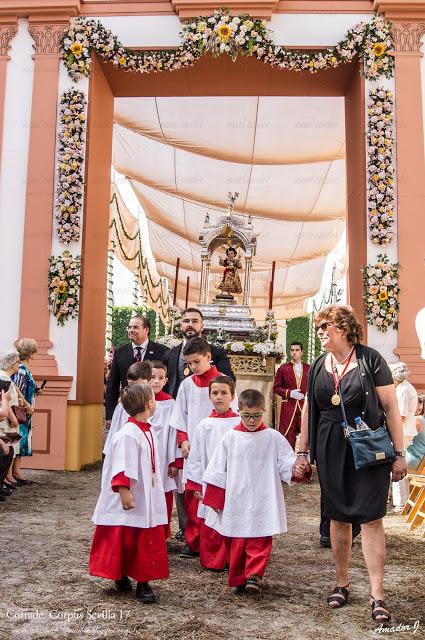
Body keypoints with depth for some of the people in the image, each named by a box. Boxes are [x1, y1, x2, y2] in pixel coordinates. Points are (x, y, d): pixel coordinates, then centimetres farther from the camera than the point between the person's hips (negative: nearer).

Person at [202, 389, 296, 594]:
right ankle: (238, 579, 21)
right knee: (235, 543, 9)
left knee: (260, 541, -7)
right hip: (235, 502, 1)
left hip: (262, 502, -1)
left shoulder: (273, 438, 0)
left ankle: (254, 576, 0)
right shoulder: (230, 438, 1)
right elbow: (218, 471, 4)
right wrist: (215, 499, 3)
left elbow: (287, 463, 2)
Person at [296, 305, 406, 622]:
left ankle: (377, 594, 6)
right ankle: (342, 583, 27)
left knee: (371, 518, -4)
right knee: (339, 517, 11)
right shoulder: (318, 366, 7)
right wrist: (303, 452, 13)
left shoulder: (370, 359, -7)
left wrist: (399, 454, -8)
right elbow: (309, 410, 14)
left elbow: (391, 407, -6)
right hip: (331, 450, 4)